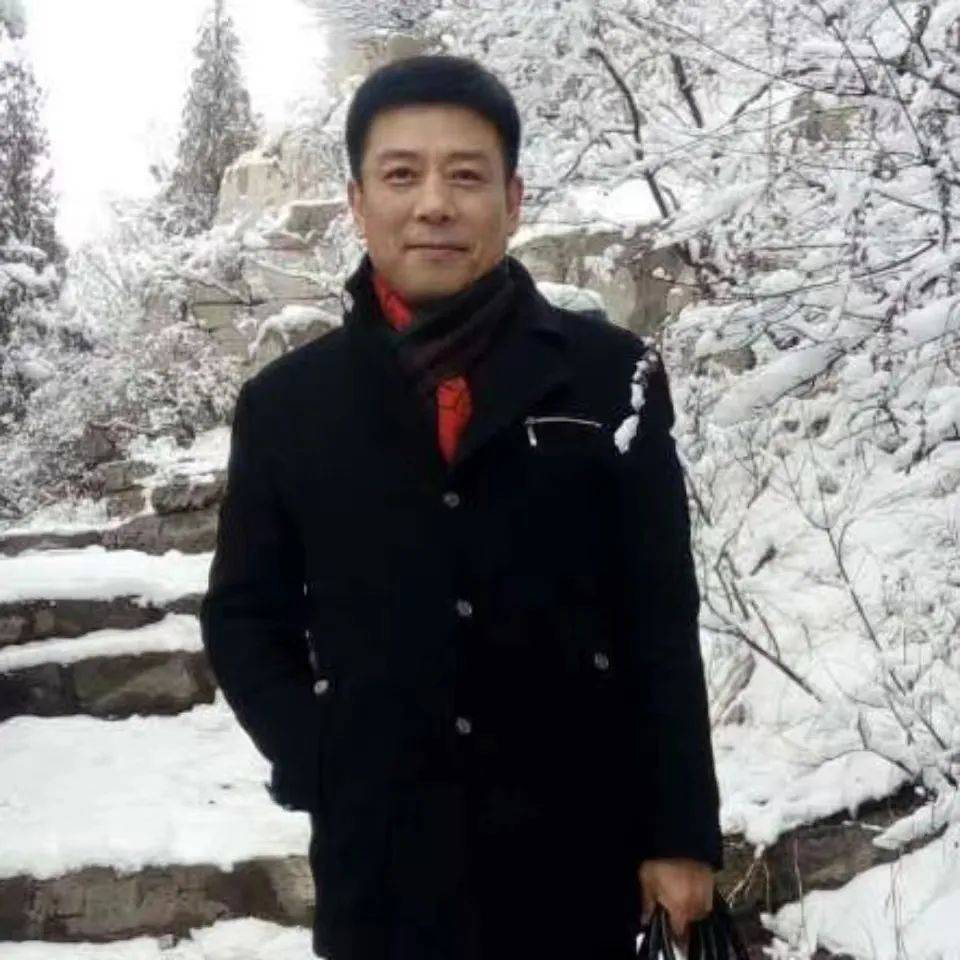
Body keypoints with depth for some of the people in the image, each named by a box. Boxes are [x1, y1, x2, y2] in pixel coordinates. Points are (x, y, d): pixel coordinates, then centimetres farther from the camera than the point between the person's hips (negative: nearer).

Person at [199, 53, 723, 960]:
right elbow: (245, 616, 9)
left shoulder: (610, 377, -3)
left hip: (578, 843, -1)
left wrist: (680, 830, -2)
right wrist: (316, 767, -3)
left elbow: (661, 619, -1)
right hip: (379, 857, 1)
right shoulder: (286, 402, 1)